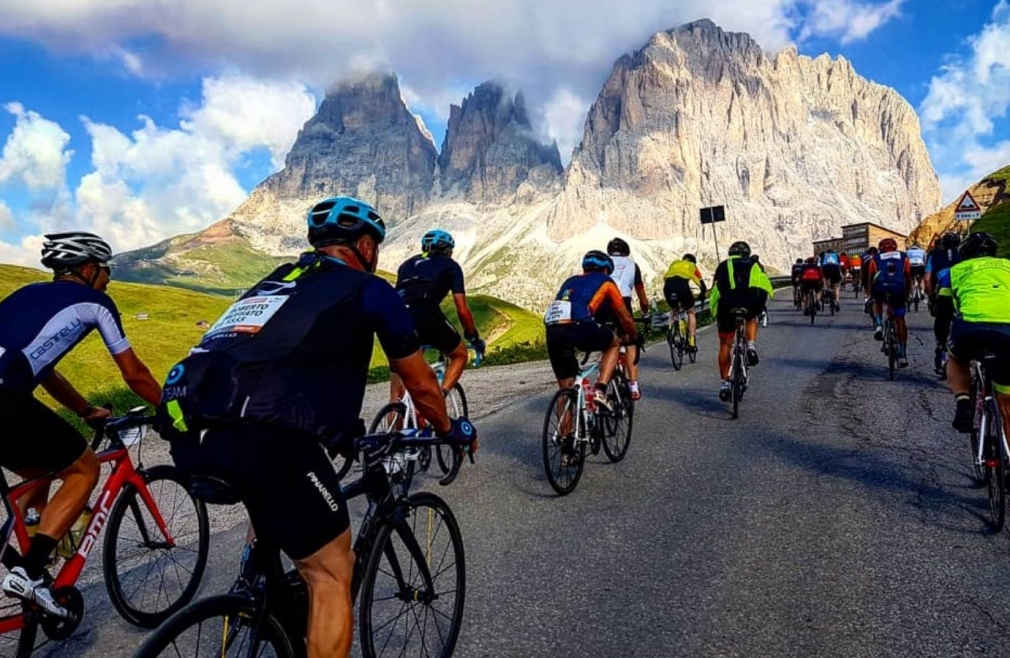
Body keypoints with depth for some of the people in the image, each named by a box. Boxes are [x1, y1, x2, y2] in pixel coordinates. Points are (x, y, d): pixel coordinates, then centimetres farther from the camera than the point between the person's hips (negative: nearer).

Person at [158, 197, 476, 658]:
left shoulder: (275, 281, 31)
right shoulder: (368, 289, 13)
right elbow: (420, 383, 21)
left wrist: (341, 432, 57)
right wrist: (451, 430, 41)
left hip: (186, 428, 8)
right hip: (261, 434, -8)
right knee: (332, 571, 10)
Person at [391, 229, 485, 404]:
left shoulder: (408, 263, 33)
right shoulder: (450, 265, 20)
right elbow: (462, 310, 13)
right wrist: (474, 338, 25)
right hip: (426, 315, -4)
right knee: (460, 354, 21)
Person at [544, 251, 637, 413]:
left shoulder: (570, 281, 33)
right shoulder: (605, 281, 20)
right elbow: (625, 318, 26)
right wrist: (633, 337, 45)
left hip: (552, 333, 5)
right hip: (578, 330, -5)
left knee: (565, 390, 18)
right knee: (614, 343, 26)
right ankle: (600, 391, 11)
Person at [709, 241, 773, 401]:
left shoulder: (723, 265, 32)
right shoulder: (754, 264, 33)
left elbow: (714, 289, 28)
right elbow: (766, 285, 32)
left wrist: (715, 313, 37)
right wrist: (761, 308, 46)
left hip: (727, 301, 0)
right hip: (753, 300, 0)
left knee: (725, 345, 15)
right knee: (751, 319, 37)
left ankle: (725, 384, 17)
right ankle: (751, 346, 12)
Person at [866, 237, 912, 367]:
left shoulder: (875, 258, 26)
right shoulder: (903, 257, 28)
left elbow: (870, 279, 27)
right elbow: (908, 278, 28)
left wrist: (871, 295, 41)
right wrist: (906, 295, 41)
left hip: (880, 286, 0)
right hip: (898, 287, 0)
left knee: (877, 303, 35)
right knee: (900, 320, 13)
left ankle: (878, 325, 8)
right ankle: (902, 355, 13)